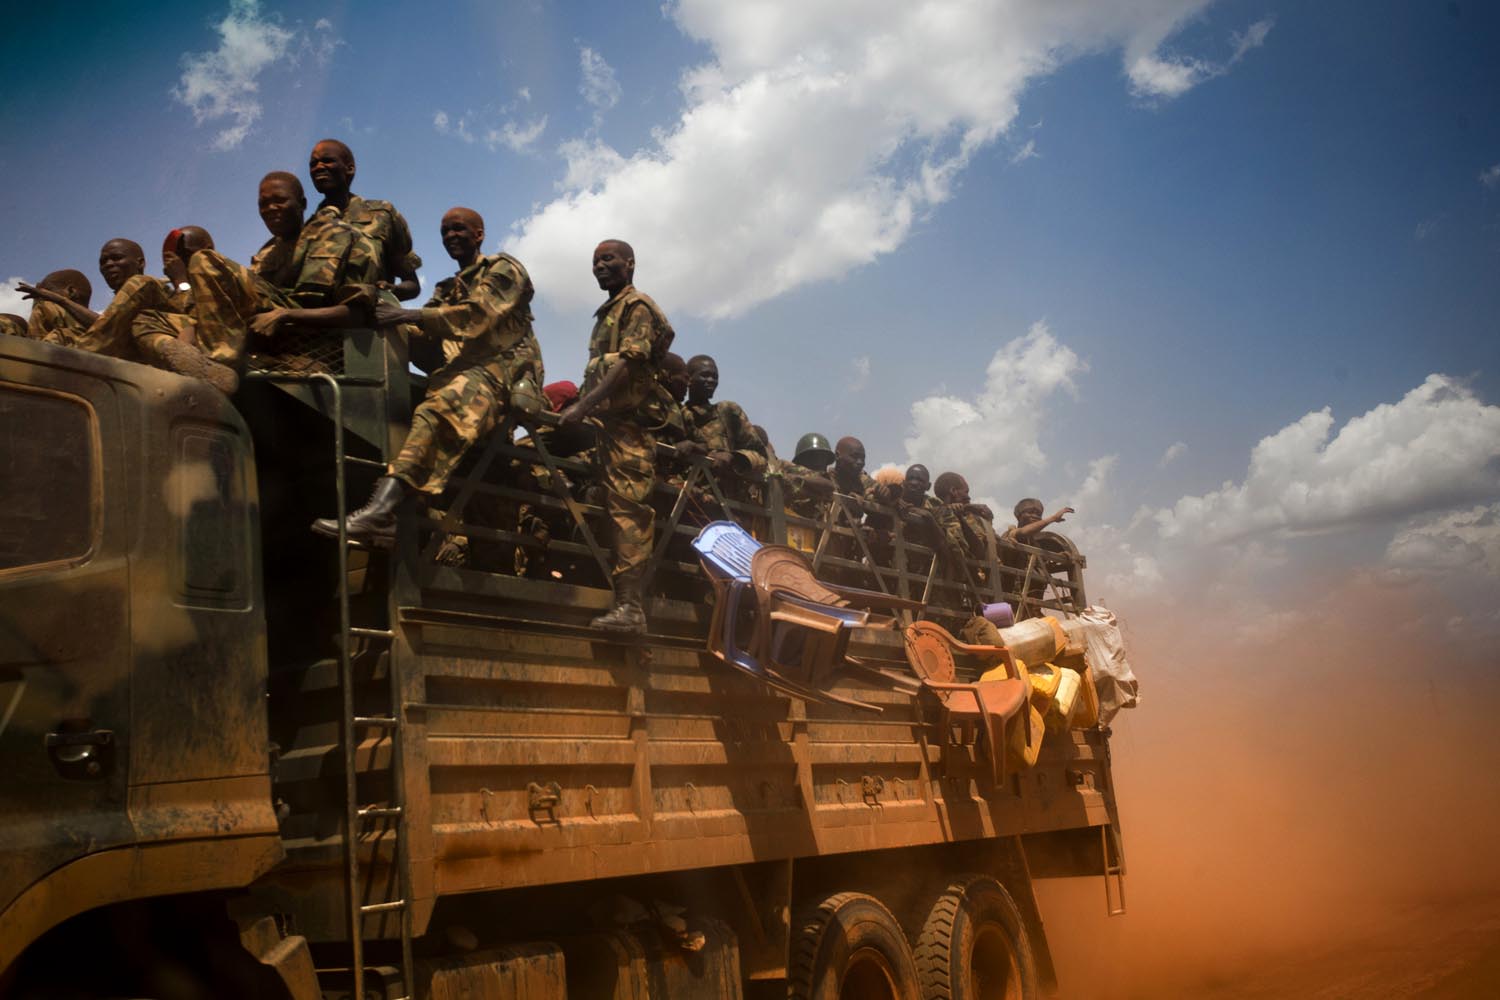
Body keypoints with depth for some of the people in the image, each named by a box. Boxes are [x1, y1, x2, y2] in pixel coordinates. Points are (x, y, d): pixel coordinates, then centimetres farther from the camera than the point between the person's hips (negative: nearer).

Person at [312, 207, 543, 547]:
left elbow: (478, 316, -11)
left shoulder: (503, 269, 8)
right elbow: (425, 341, 16)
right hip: (467, 370, 8)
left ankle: (381, 510, -55)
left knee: (439, 410, -36)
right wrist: (393, 322, -5)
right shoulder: (447, 290, 31)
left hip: (506, 370, -8)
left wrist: (410, 316, -19)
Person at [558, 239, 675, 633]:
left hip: (629, 420, -10)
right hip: (610, 420, 10)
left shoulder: (637, 306, -3)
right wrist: (583, 407, 16)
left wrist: (583, 406, -20)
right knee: (622, 510, 6)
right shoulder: (607, 313, 26)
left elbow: (629, 363, -16)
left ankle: (629, 605, -21)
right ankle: (626, 603, 7)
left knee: (628, 509, -16)